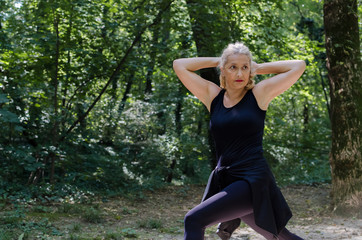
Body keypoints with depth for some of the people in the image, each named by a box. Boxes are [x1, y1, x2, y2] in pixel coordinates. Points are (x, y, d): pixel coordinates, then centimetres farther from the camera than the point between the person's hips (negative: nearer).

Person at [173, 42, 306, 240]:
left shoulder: (259, 94, -2)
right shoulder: (213, 95, 8)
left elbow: (299, 66, -4)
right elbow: (179, 65, 10)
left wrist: (259, 67, 4)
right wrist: (217, 60, 9)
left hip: (254, 181, -5)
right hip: (224, 181, 5)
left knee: (194, 220, -18)